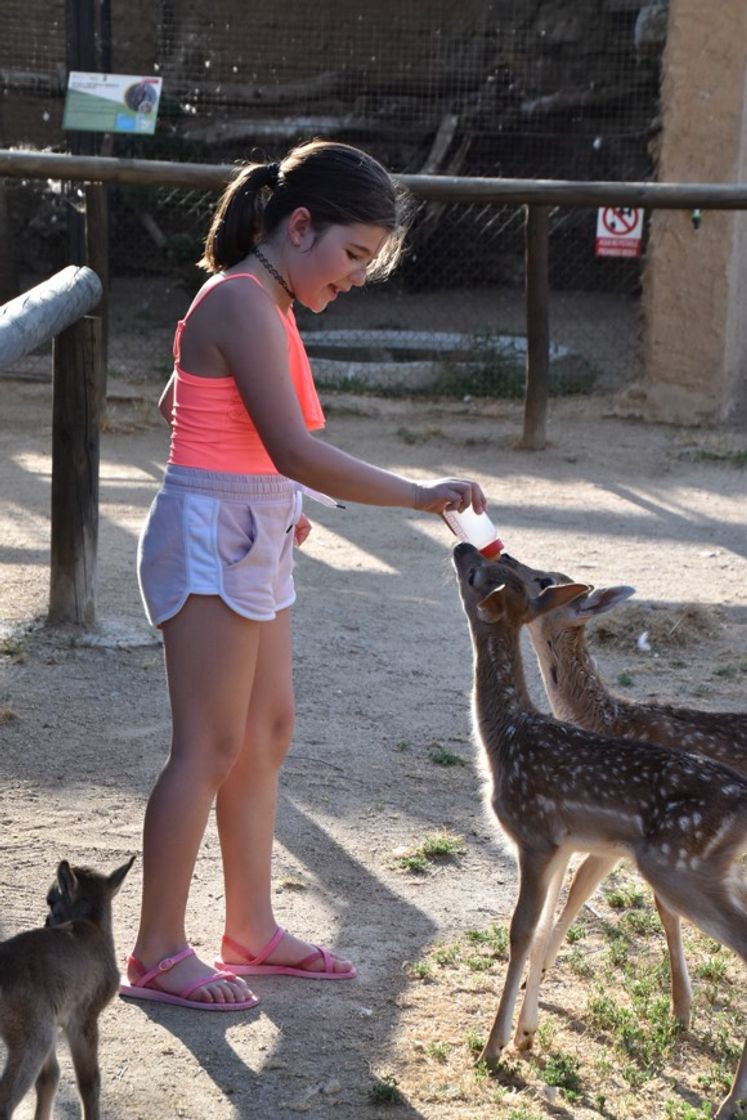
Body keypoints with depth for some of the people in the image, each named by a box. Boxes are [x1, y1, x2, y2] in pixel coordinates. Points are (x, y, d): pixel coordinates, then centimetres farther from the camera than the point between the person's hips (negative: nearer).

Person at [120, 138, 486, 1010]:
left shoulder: (256, 302, 13)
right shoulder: (245, 304, -19)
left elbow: (174, 404, 24)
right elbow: (296, 451, -28)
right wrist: (419, 495, -29)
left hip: (252, 543, 10)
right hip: (211, 541, -10)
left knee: (266, 732, 14)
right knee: (210, 746, -5)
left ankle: (252, 930, 23)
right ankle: (158, 954, 4)